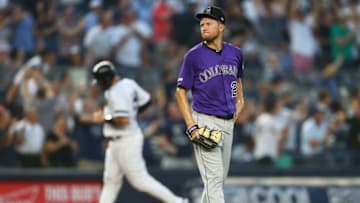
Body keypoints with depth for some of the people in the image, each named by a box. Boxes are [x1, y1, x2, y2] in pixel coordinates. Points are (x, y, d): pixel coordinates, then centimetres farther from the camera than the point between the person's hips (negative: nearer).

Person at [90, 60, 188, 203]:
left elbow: (123, 120, -28)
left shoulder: (116, 93, -21)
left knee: (140, 180, -6)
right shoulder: (128, 83, 7)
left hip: (126, 141, -11)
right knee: (111, 179, 12)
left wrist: (105, 118, -15)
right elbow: (147, 100, 15)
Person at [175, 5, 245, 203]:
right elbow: (181, 91, -6)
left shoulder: (235, 53, 5)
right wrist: (192, 126, -15)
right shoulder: (194, 56, -9)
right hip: (205, 121, -6)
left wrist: (239, 100, 12)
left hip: (228, 122, 6)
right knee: (213, 177, -13)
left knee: (220, 178, 12)